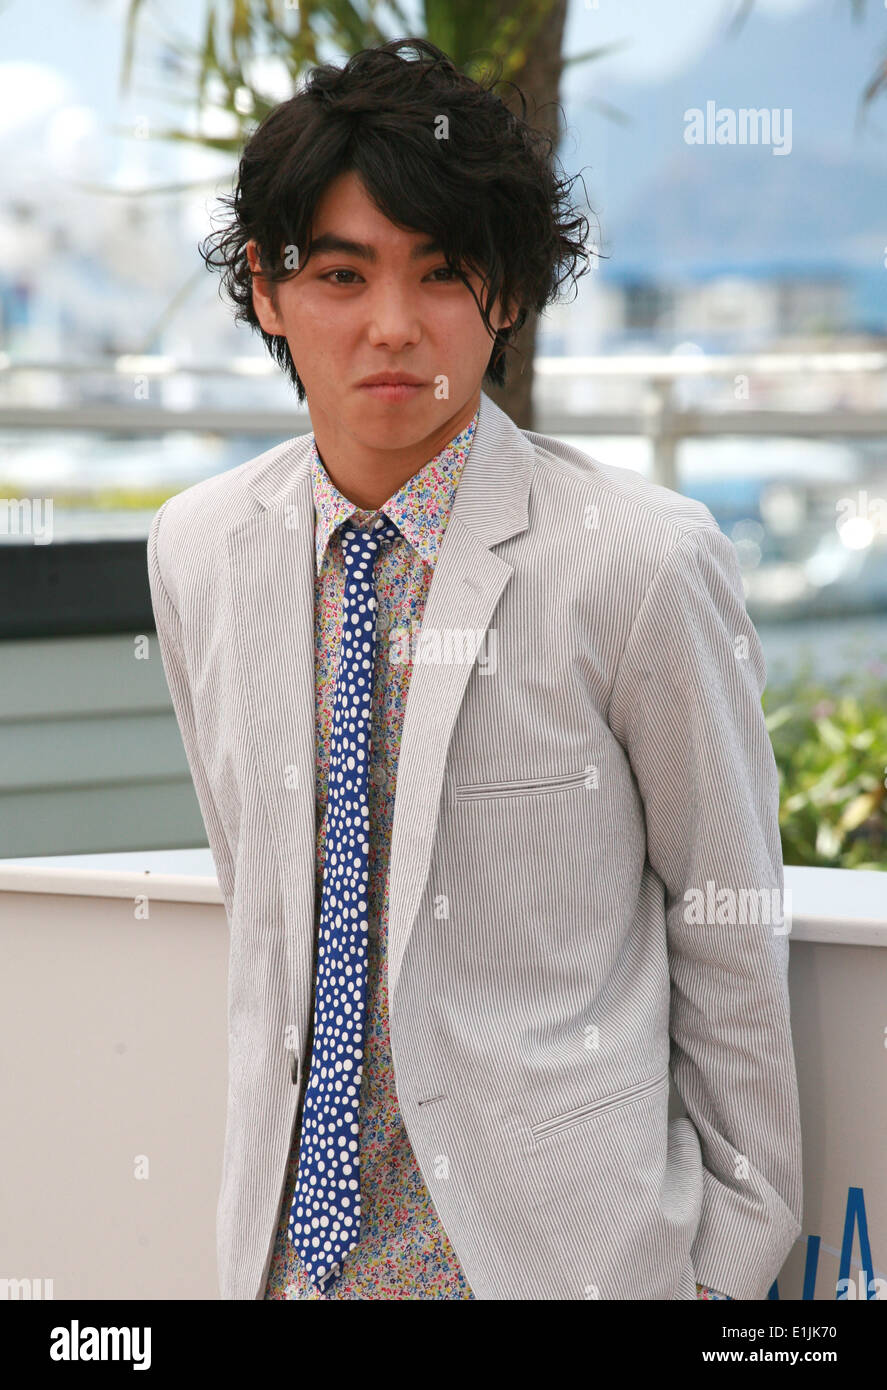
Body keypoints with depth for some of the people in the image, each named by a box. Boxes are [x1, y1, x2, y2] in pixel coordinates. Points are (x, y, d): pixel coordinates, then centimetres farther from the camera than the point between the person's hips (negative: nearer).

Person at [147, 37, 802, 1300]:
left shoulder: (643, 565, -15)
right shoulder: (197, 549, 0)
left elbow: (730, 931, -6)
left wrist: (739, 1245, -1)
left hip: (557, 1233, -4)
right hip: (292, 1227, 4)